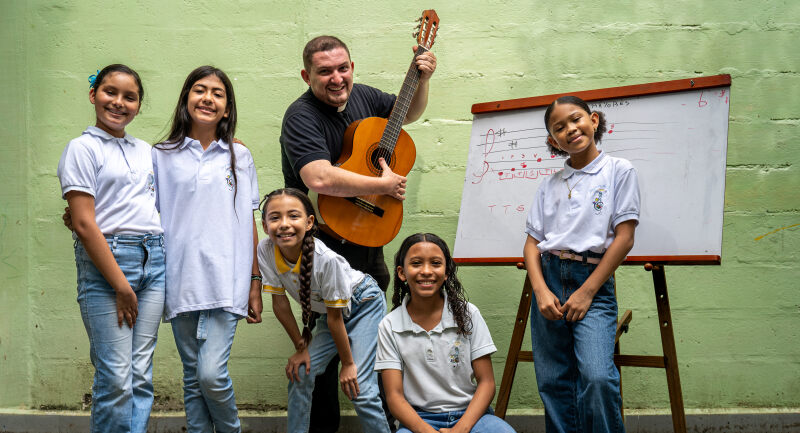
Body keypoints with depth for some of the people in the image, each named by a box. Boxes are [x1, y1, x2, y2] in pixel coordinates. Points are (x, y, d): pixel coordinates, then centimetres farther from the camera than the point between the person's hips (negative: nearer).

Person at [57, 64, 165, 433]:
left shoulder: (145, 150, 17)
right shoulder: (83, 148, -2)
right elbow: (84, 225, -9)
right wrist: (120, 284, -12)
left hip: (152, 260, 6)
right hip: (105, 262, -6)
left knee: (141, 374, 6)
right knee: (116, 377, -7)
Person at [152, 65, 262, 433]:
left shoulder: (239, 157, 9)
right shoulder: (162, 157, 9)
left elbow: (248, 224, 10)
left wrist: (256, 284, 8)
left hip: (225, 282, -1)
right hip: (180, 282, 2)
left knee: (211, 374, -10)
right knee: (192, 377, 8)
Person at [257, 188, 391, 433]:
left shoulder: (327, 259, -35)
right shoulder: (265, 252, -22)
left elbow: (335, 317, -24)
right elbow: (280, 302, -10)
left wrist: (348, 363, -12)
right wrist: (301, 347, -3)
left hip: (363, 304, -5)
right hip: (323, 310, 5)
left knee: (359, 386, -14)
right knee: (300, 372, -5)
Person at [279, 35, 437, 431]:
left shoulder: (360, 96, 4)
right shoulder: (302, 116, -19)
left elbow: (408, 113, 22)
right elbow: (320, 179, -36)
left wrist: (422, 80, 2)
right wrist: (384, 184, -25)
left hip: (367, 238, 8)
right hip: (324, 245, -8)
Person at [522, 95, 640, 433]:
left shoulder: (618, 171, 4)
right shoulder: (549, 185, 15)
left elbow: (624, 238, -3)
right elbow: (532, 242, 10)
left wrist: (586, 292, -8)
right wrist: (541, 290, -7)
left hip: (593, 281, -4)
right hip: (548, 280, 4)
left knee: (597, 377, -21)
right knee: (553, 384, 4)